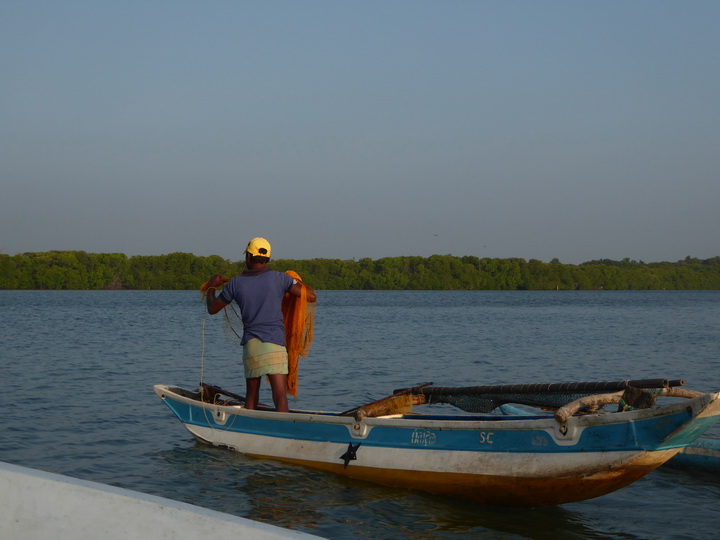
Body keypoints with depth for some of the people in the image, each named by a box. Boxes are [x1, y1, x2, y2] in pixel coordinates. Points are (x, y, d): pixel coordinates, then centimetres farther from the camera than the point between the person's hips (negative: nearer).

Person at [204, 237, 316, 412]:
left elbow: (212, 308, 17)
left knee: (251, 394, 19)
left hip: (250, 344, 3)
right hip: (274, 344, -3)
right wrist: (297, 282, 20)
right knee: (280, 397, -10)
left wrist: (211, 287, 36)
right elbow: (311, 296, 0)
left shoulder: (235, 283, 6)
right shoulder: (279, 278, 0)